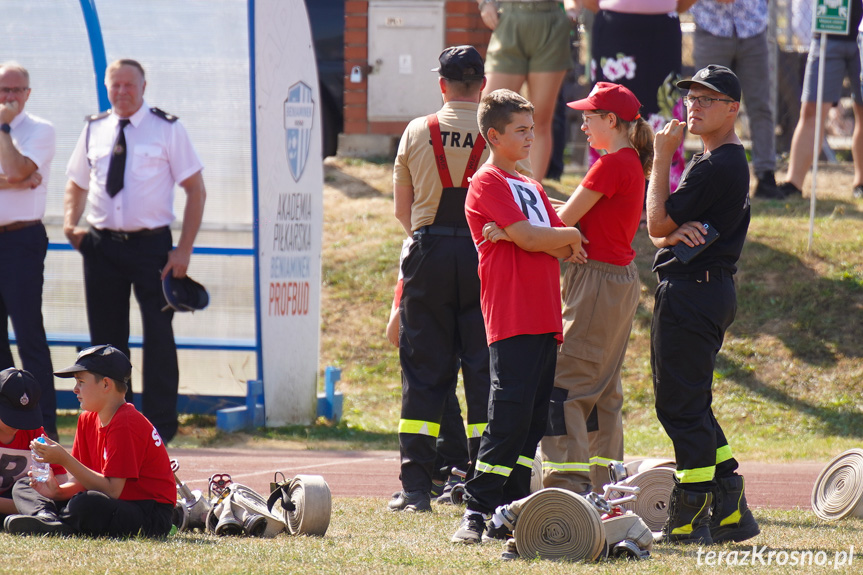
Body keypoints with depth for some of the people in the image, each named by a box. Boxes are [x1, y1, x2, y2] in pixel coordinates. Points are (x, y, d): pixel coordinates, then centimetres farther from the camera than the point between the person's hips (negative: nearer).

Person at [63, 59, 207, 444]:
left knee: (158, 337, -5)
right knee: (107, 339, 8)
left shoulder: (167, 130, -2)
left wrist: (183, 250, -10)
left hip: (151, 244, -4)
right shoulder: (94, 131, 8)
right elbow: (76, 184, 20)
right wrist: (71, 222, -1)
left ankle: (160, 426, 1)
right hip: (101, 245, 4)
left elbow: (196, 189, -3)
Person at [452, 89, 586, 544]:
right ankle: (478, 511, -12)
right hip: (512, 318, -8)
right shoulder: (488, 183, -3)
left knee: (533, 420, 6)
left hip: (545, 318, 8)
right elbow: (529, 238, -15)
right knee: (509, 416, -14)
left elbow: (563, 249, 11)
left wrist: (517, 233, -8)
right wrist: (570, 236, 3)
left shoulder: (531, 188, 22)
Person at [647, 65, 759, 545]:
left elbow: (657, 223, -14)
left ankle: (691, 519, -5)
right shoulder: (730, 162, 19)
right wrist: (675, 233, -8)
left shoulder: (718, 167, -15)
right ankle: (732, 511, 16)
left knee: (683, 406, -7)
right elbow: (659, 234, 17)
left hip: (692, 292, -11)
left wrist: (662, 159, -7)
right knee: (688, 405, 15)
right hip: (712, 289, 11)